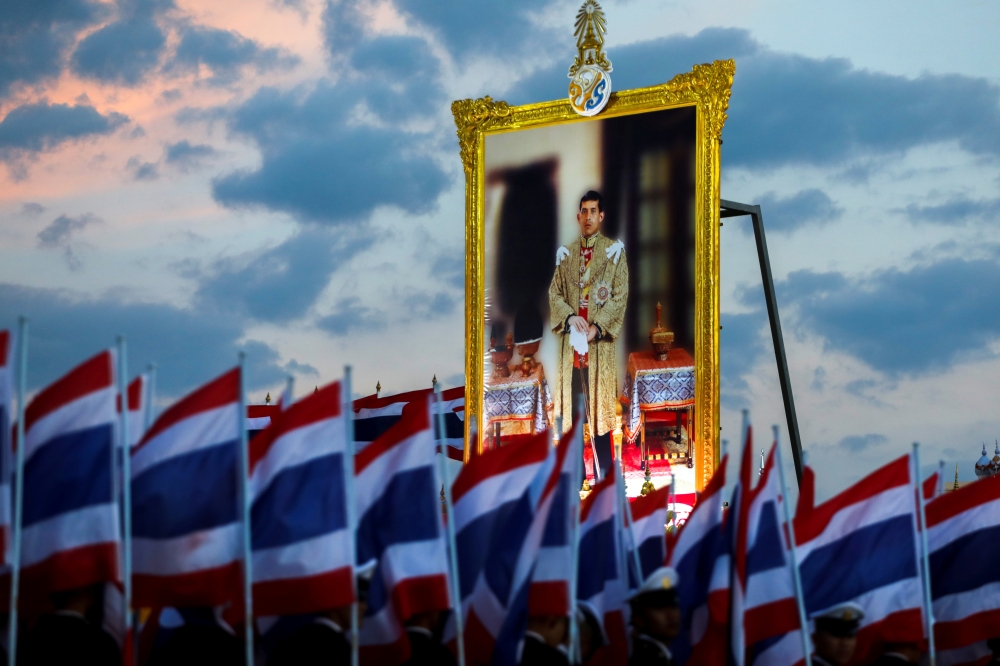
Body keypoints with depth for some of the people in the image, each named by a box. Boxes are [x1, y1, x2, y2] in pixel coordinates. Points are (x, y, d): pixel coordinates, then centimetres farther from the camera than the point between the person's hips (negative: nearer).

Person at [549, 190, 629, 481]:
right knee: (568, 405, 4)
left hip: (600, 341, -4)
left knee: (600, 408, -4)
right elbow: (554, 293, 10)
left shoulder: (614, 251, 2)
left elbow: (620, 296, -4)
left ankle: (605, 475, 1)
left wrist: (597, 327, -15)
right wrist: (570, 317, -10)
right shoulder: (566, 253, 13)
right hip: (570, 339, 4)